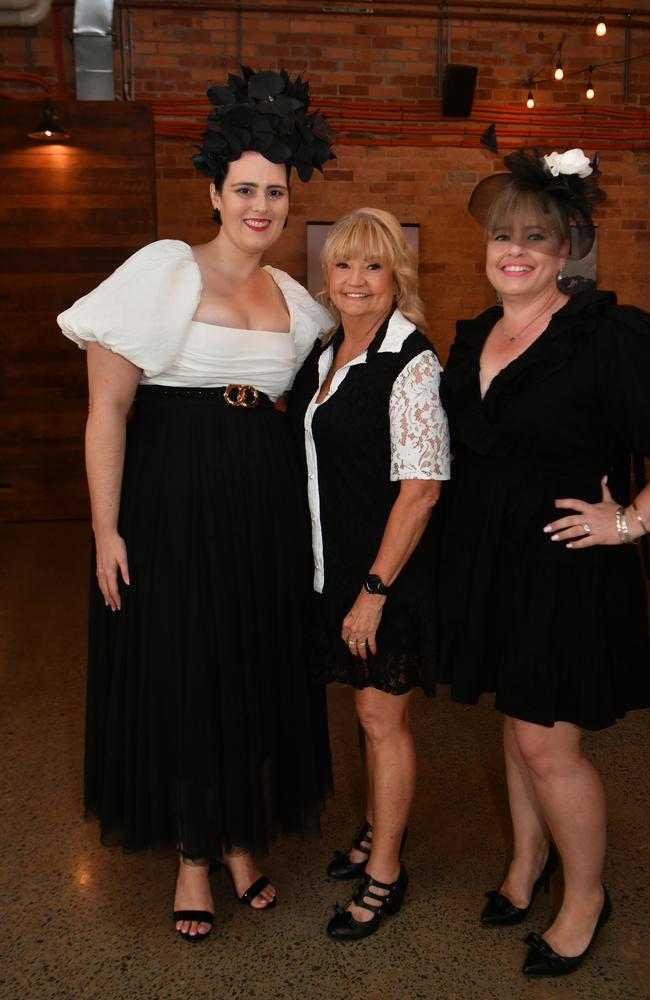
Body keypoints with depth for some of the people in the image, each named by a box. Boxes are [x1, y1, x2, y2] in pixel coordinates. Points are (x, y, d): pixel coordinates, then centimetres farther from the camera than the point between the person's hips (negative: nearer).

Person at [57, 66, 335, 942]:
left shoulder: (295, 300, 9)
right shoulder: (164, 269, -6)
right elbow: (107, 407, -10)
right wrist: (105, 530, -14)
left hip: (267, 510, 5)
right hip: (174, 506, -4)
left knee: (259, 672, 12)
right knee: (179, 677, 6)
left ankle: (243, 840, 32)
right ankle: (194, 856, 26)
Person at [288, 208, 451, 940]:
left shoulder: (412, 364, -17)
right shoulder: (323, 355, 8)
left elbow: (420, 489, -20)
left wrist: (375, 590, -19)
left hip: (389, 570, -7)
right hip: (332, 564, 7)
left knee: (384, 718, 6)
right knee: (367, 709, 20)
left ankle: (385, 872, 25)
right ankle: (377, 831, 40)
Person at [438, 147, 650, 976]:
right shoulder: (471, 340, 8)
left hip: (566, 566, -6)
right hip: (486, 559, 6)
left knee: (546, 742, 2)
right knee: (517, 726, 19)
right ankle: (527, 863, 40)